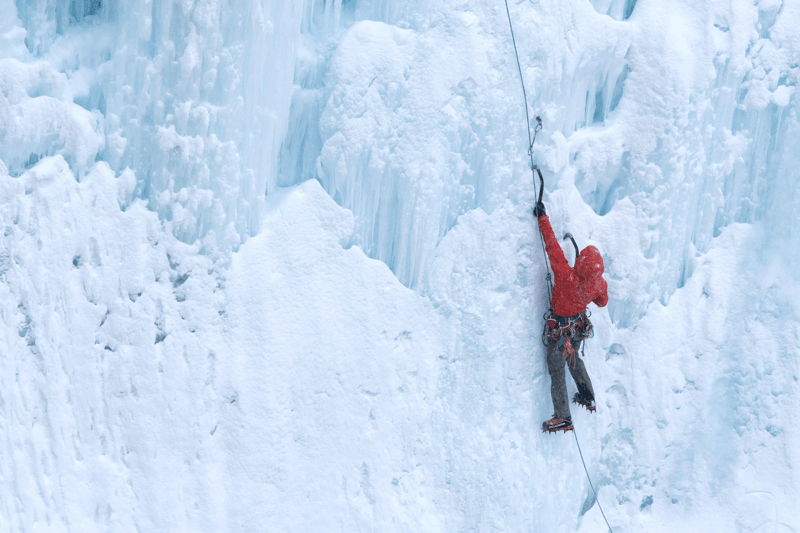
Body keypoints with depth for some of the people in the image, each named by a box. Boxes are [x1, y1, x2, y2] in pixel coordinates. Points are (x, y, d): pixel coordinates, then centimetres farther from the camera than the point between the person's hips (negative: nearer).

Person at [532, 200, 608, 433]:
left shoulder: (566, 277, -40)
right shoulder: (599, 284, -23)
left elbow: (553, 247, -37)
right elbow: (602, 302, -1)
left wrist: (543, 218, -30)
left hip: (559, 330, -5)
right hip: (580, 325, 5)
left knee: (556, 370, 10)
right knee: (574, 358, 32)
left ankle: (562, 417, 13)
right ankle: (587, 397, 43)